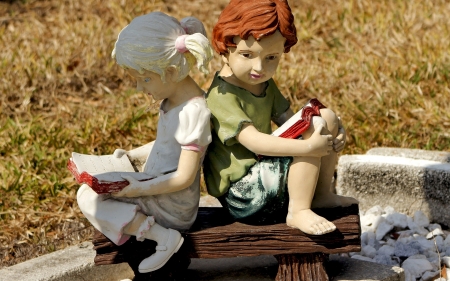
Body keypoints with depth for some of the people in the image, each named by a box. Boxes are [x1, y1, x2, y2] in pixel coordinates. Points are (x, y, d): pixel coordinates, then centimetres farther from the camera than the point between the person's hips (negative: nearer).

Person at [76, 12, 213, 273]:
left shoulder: (194, 112, -26)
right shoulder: (174, 99, 4)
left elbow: (184, 177, -24)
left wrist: (139, 189, -23)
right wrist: (133, 155, 9)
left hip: (172, 208, -10)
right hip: (154, 189, 10)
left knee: (90, 198, -12)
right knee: (86, 193, 11)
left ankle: (164, 237, -15)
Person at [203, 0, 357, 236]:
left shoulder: (263, 83, 9)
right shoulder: (222, 96, -22)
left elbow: (286, 118, 9)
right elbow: (253, 141, -30)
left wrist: (331, 128, -10)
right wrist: (308, 147, -35)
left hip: (264, 167, 10)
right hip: (240, 194, -10)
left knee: (327, 118, 6)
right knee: (311, 131, -24)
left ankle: (321, 194, 13)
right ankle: (298, 212, -19)